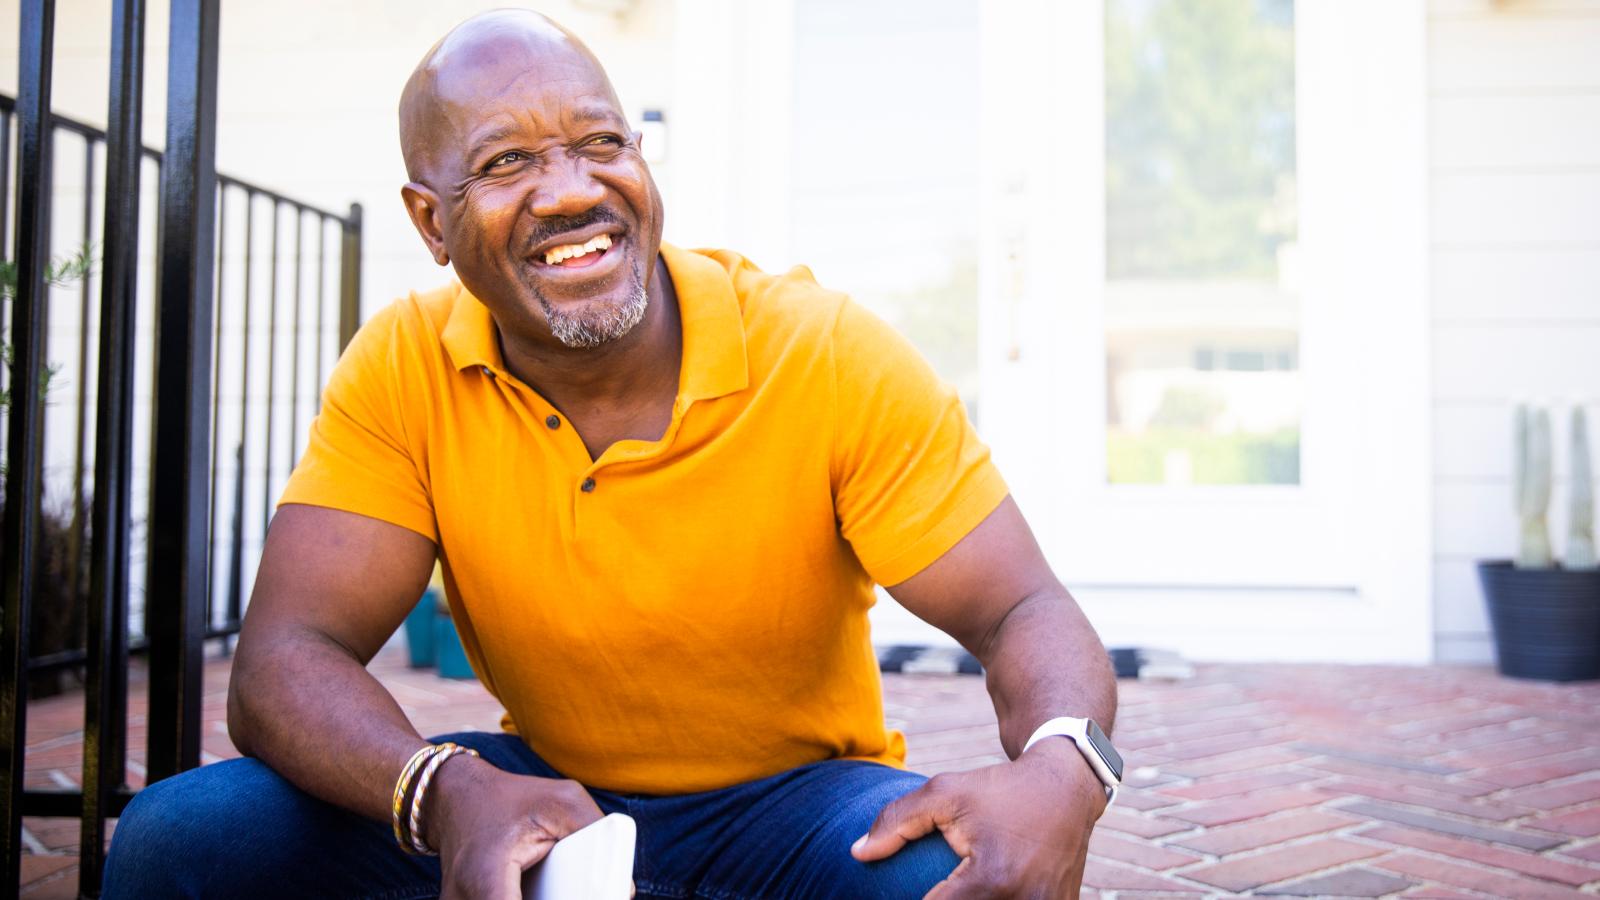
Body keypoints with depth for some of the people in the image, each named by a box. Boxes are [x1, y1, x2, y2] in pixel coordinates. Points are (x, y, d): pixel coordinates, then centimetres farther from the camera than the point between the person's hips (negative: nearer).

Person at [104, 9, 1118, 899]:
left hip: (794, 797, -2)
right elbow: (282, 666, -17)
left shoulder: (831, 357, -16)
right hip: (540, 789, 3)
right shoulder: (403, 372, -11)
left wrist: (1060, 771, -41)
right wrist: (451, 796, -39)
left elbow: (1025, 614, -16)